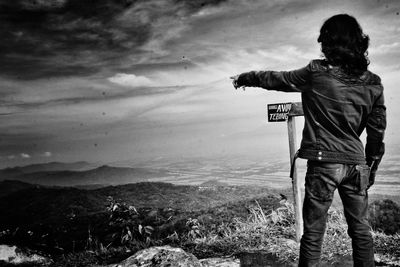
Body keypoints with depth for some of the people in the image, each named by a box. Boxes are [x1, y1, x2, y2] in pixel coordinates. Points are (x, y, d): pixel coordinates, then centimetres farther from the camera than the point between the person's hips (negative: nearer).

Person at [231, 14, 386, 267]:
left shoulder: (316, 73, -9)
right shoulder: (373, 83, 2)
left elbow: (272, 79, 3)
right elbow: (377, 131, 7)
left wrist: (243, 78, 20)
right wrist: (371, 167, 19)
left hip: (323, 163, -4)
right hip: (357, 163, 4)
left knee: (314, 232, 5)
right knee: (361, 229, 16)